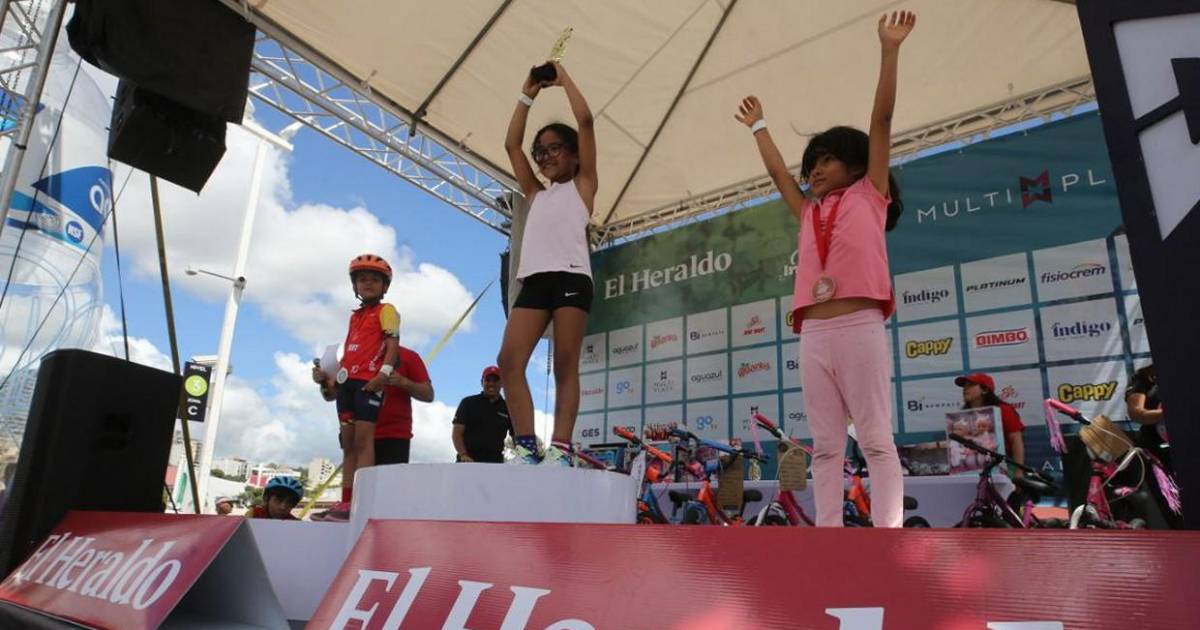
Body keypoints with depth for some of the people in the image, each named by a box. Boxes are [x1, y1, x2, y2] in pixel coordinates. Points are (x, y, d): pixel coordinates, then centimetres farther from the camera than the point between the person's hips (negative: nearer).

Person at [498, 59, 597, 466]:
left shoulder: (582, 185, 17)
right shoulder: (537, 193, 30)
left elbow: (585, 121, 9)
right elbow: (512, 144, 29)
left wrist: (563, 79, 20)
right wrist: (528, 95, 32)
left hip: (571, 277, -5)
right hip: (534, 280, 5)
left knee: (565, 365, -9)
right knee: (509, 361, -11)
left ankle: (560, 449, -11)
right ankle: (526, 447, -11)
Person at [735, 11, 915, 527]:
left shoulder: (869, 196, 12)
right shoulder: (810, 214, 23)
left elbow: (881, 121, 8)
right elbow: (777, 171, 34)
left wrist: (889, 49, 6)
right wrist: (758, 127, 45)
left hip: (860, 327, -5)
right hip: (814, 334, 5)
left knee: (876, 440, -5)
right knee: (825, 446, 3)